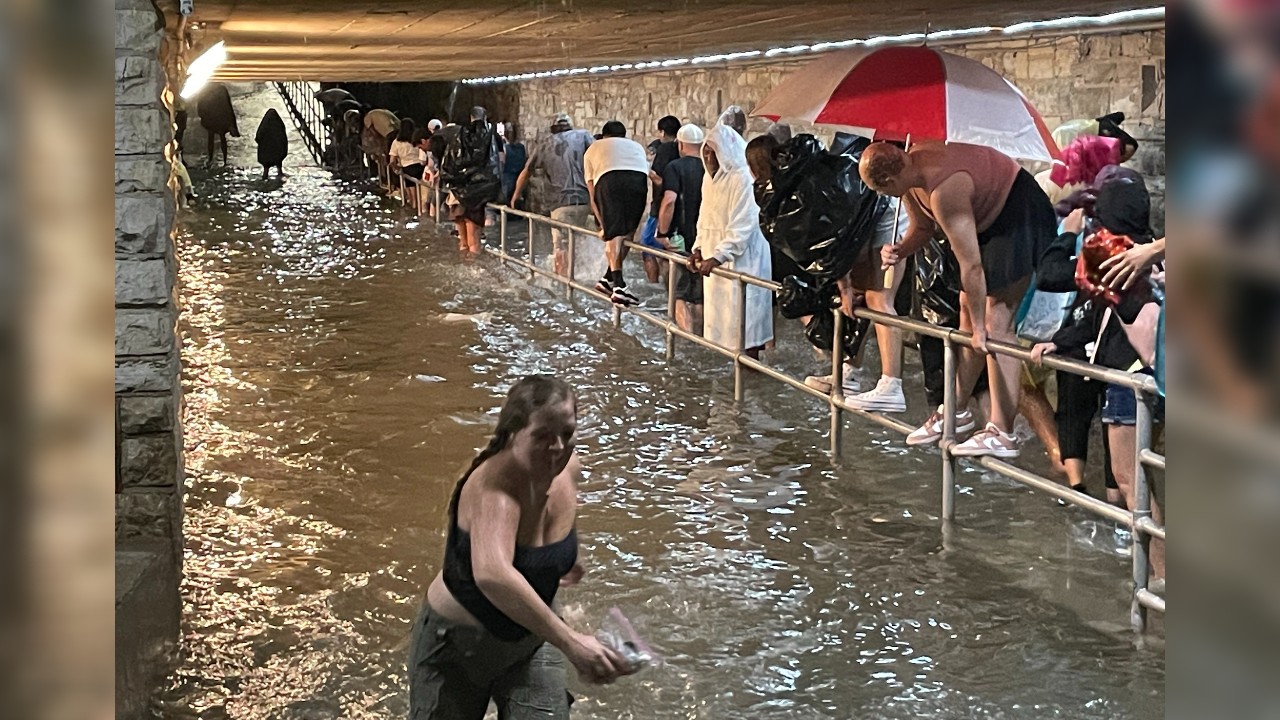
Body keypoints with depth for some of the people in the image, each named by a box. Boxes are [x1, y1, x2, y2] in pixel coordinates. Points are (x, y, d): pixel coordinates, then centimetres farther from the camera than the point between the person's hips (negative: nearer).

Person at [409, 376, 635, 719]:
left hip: (531, 641, 5)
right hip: (458, 644, -5)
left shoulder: (568, 468, -12)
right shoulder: (493, 486, -34)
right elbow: (491, 575, -54)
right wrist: (568, 641, -58)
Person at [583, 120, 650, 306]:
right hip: (639, 180, 1)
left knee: (614, 235, -1)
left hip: (608, 181, -1)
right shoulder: (636, 146, 39)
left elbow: (593, 195, 28)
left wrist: (603, 226, 31)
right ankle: (609, 279, 14)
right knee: (626, 235, 12)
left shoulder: (592, 150, 33)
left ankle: (619, 286, -10)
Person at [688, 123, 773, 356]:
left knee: (743, 313, -6)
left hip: (741, 257, -8)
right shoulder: (709, 177, 10)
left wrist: (718, 256, -24)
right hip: (715, 256, 8)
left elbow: (742, 227, -21)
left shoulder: (742, 179, -17)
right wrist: (699, 248, 7)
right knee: (719, 309, 9)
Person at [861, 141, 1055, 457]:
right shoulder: (910, 170, -7)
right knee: (968, 310, 13)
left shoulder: (943, 190, -35)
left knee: (995, 319, -16)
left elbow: (970, 264, -32)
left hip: (1019, 213, -10)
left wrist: (979, 327, -26)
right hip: (989, 215, 10)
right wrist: (899, 250, -12)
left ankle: (1002, 434, -17)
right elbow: (921, 227, 10)